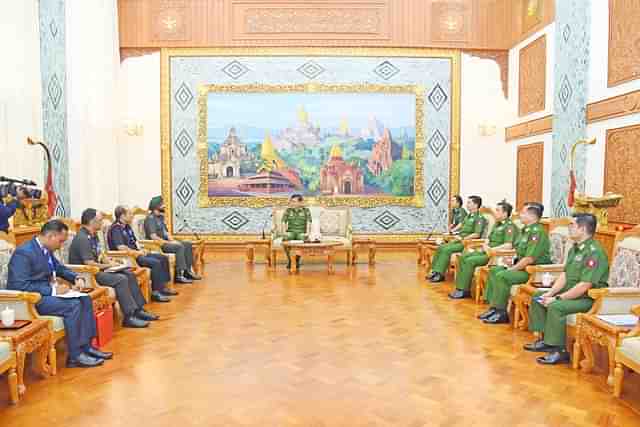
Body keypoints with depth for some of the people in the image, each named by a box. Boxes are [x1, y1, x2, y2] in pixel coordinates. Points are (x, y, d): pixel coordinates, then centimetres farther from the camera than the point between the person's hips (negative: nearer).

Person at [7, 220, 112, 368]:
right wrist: (53, 290, -25)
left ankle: (86, 346, 0)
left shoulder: (47, 250, 8)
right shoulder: (24, 253, -20)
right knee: (73, 305, -24)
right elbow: (20, 286, -26)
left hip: (45, 292, 9)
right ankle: (75, 356, -15)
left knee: (85, 299, -3)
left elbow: (60, 268, 23)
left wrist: (77, 278, 3)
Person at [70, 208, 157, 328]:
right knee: (121, 279, -25)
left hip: (96, 270, 10)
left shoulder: (93, 235, 12)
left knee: (129, 274, 3)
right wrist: (108, 265, -12)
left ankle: (138, 309, 3)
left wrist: (109, 261, 3)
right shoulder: (82, 238, -19)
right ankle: (129, 317, -21)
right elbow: (89, 264, -25)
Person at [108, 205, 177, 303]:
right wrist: (136, 252, -17)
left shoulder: (127, 226, 16)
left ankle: (163, 287, 4)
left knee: (163, 258, 4)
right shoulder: (116, 229, -14)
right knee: (156, 263, -25)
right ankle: (155, 292, -19)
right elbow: (121, 247, -27)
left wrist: (140, 250, 3)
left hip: (135, 253, 10)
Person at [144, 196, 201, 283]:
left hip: (165, 241, 10)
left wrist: (172, 240, -2)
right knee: (180, 247, -29)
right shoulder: (150, 218, -15)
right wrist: (169, 242, -21)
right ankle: (179, 275, -28)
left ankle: (188, 271, -1)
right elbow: (153, 237, -24)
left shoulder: (161, 217, 15)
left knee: (188, 244, 1)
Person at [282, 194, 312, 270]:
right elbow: (284, 222, 5)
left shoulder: (306, 210, 7)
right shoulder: (288, 210, 10)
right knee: (285, 239, -34)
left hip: (302, 232, -1)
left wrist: (307, 233, -15)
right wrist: (284, 232, -12)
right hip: (291, 231, 1)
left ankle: (297, 260, -18)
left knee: (302, 239, -37)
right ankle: (289, 260, -18)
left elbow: (309, 222, -1)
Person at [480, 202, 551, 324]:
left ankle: (501, 313, -13)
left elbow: (530, 259, -24)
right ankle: (493, 307, 4)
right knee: (494, 271, 5)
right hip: (521, 266, 10)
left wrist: (512, 269, -17)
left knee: (502, 276, -24)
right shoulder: (526, 229, 12)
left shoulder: (537, 232, -18)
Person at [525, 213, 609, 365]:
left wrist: (558, 298, -22)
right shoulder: (575, 248, 9)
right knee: (537, 297, 10)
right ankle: (545, 340, 12)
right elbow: (565, 275, 10)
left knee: (555, 307, -31)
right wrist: (550, 293, -3)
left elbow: (585, 286, -26)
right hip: (571, 292, 10)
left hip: (589, 298, -10)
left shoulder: (594, 252, -21)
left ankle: (560, 351, -19)